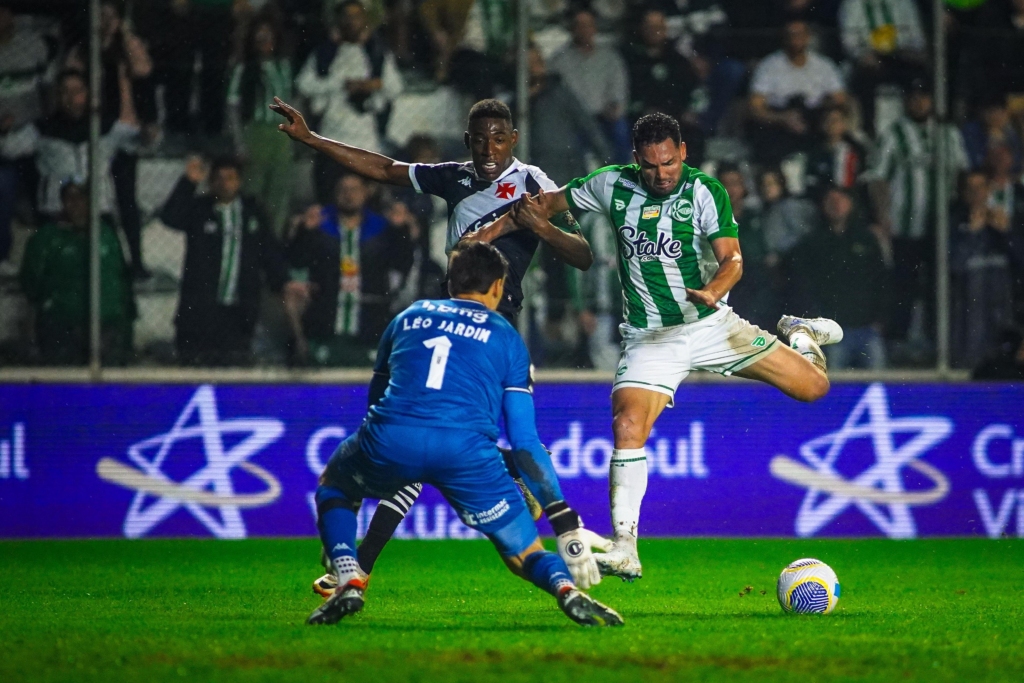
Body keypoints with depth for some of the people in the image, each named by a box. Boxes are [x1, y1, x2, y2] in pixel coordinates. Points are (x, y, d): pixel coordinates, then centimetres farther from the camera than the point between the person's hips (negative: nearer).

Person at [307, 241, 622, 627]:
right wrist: (566, 523, 17)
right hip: (466, 449, -1)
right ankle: (567, 590, -25)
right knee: (527, 556, 10)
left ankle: (349, 582, 10)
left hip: (390, 441, 1)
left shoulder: (409, 317, 28)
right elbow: (525, 441, 16)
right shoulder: (506, 338, 22)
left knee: (334, 486, 34)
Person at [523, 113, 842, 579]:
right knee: (628, 427, -24)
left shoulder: (706, 193, -10)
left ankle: (798, 335, 35)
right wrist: (524, 211, -6)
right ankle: (624, 549, -20)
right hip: (649, 338, 0)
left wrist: (712, 291, -38)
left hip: (711, 325, 0)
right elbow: (554, 202, 13)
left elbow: (732, 259, -19)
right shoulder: (612, 186, -3)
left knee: (812, 385, -3)